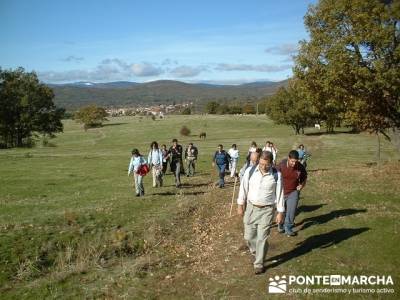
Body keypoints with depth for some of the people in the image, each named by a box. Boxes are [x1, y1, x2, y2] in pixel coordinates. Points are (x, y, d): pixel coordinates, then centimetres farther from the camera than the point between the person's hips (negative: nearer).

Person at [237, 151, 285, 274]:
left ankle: (259, 264, 18)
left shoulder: (276, 175, -12)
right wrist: (240, 205, 3)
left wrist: (280, 212, -3)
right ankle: (256, 253, 40)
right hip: (251, 208, 2)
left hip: (267, 210, -2)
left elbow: (279, 194, -5)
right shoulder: (250, 171, -9)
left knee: (262, 238, 1)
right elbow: (243, 188, 1)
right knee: (249, 236, 10)